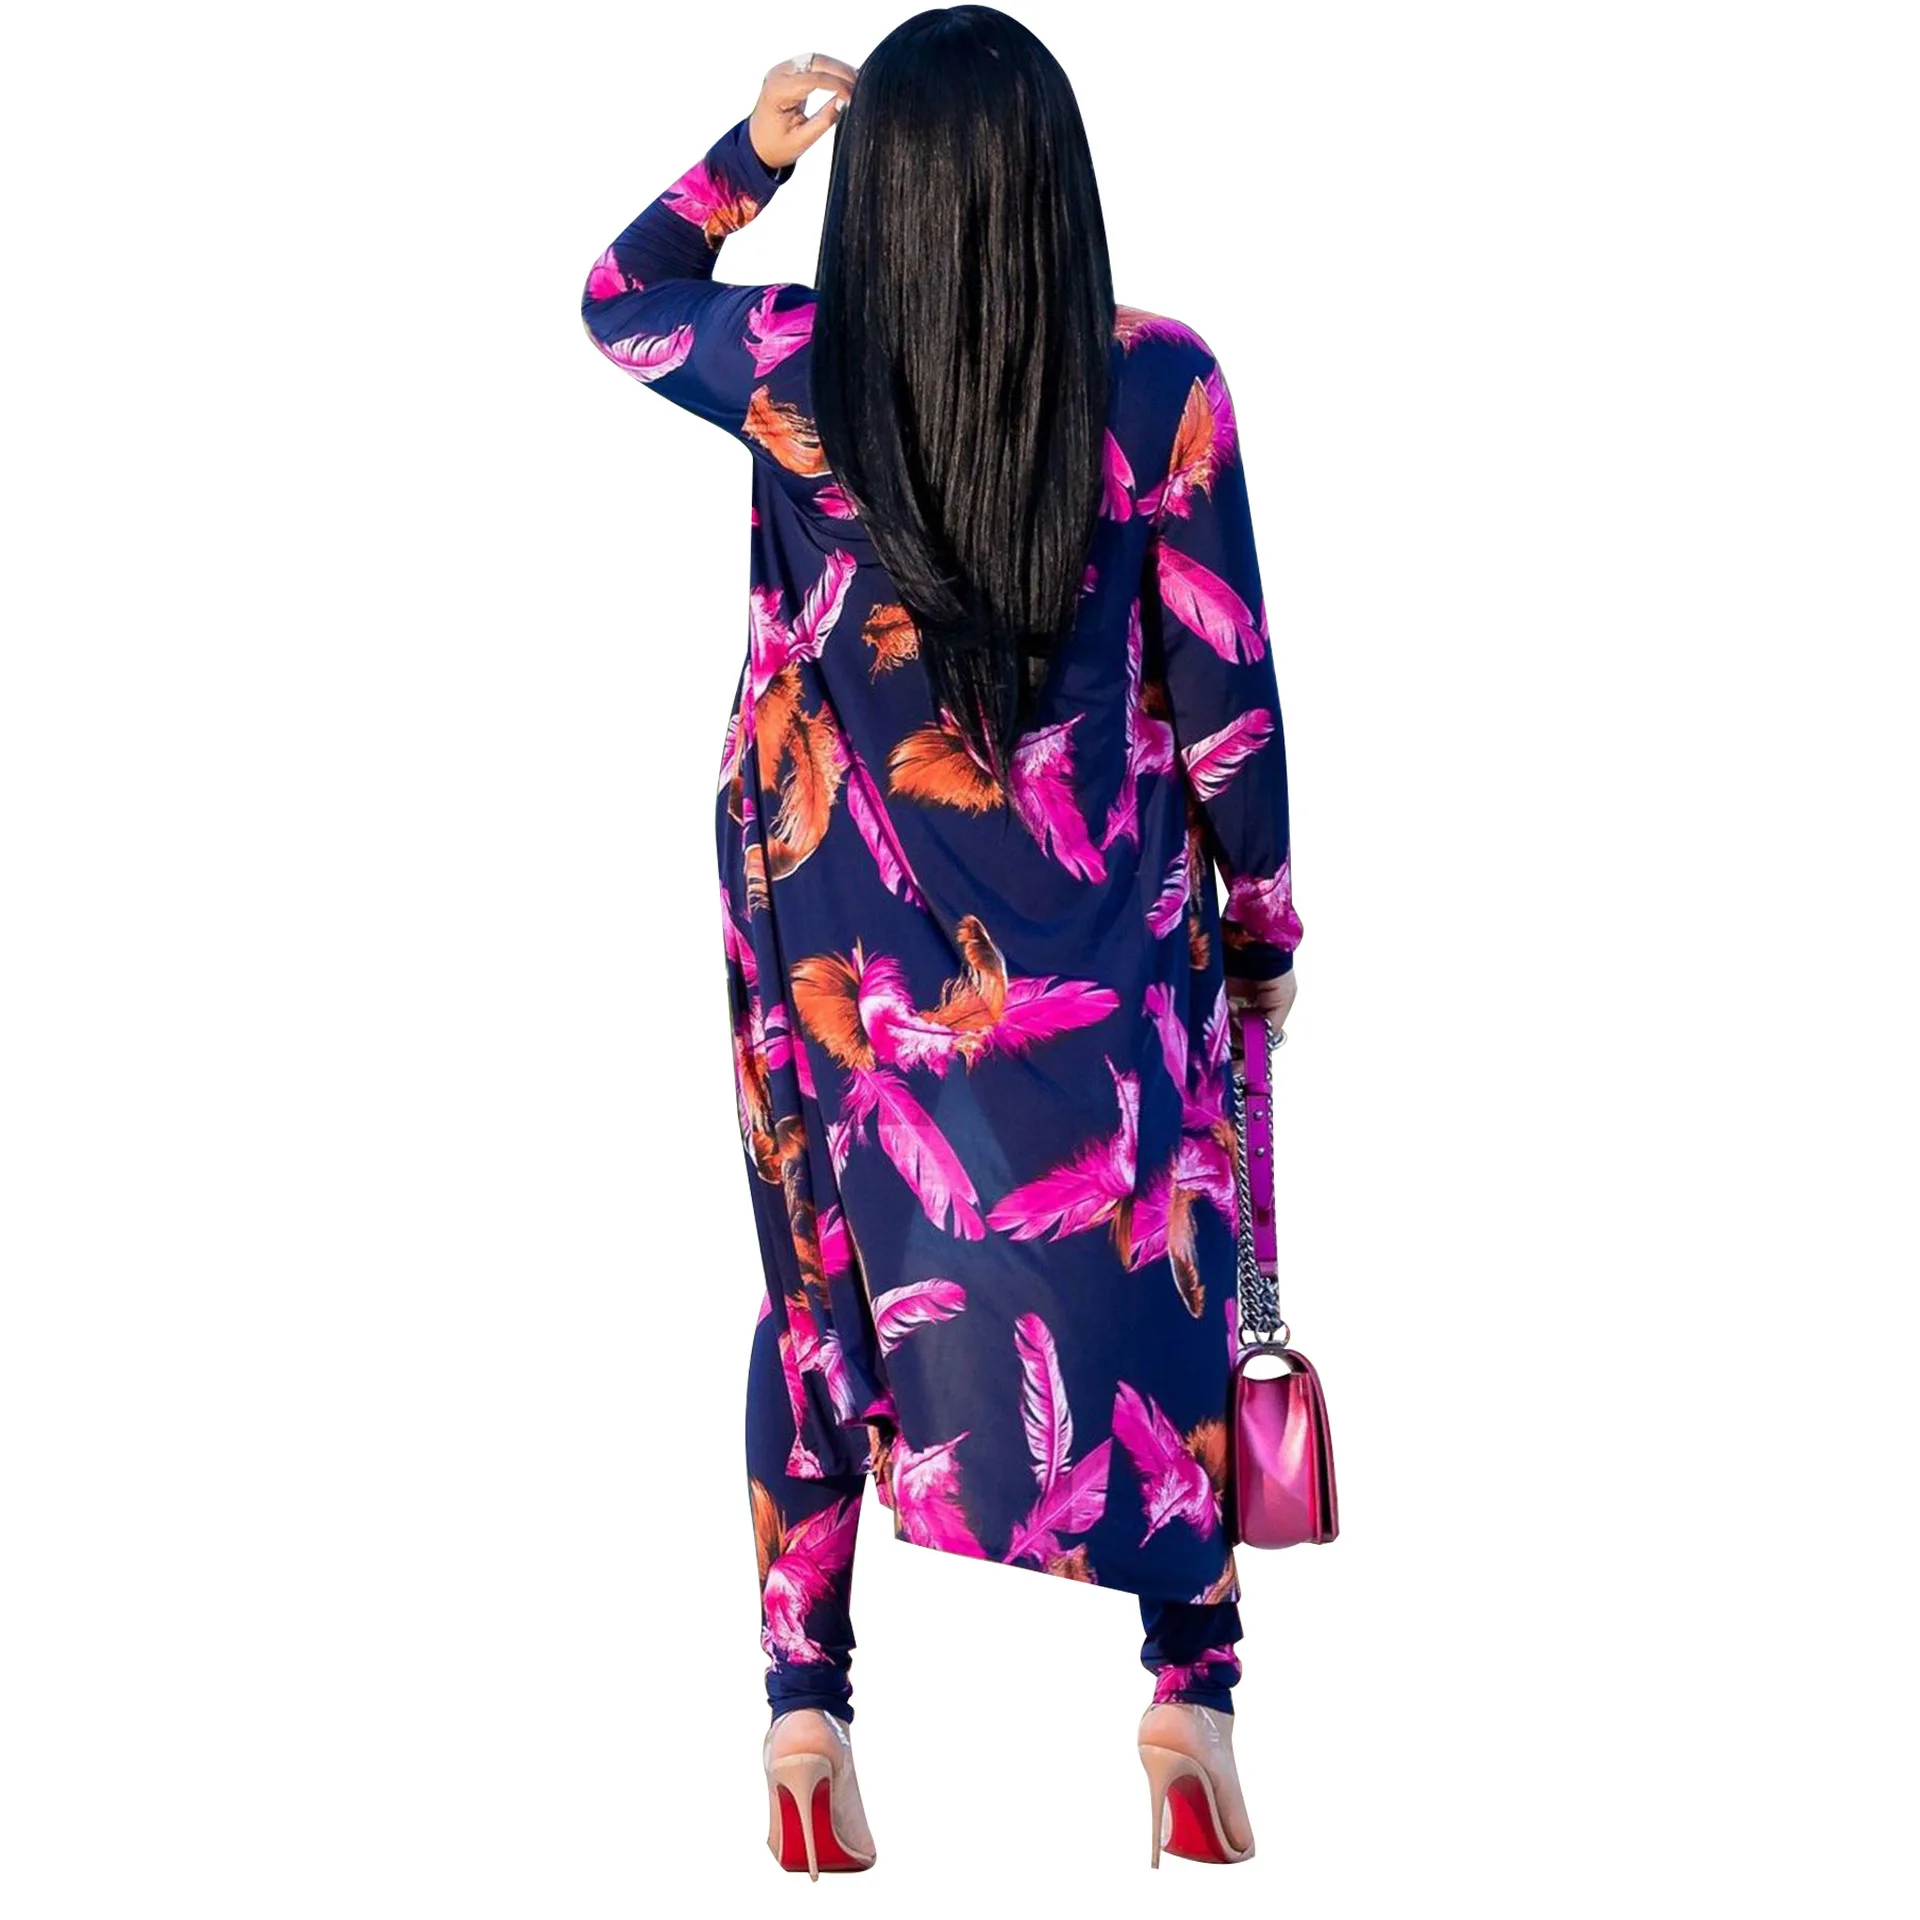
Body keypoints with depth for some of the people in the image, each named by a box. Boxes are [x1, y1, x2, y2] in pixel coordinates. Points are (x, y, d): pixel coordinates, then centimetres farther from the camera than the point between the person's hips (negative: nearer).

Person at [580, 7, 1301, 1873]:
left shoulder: (793, 370, -12)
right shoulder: (1161, 383, -16)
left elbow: (618, 298, 12)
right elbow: (1227, 689, -8)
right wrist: (1263, 921, 4)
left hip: (841, 932, 2)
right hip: (1097, 938, -1)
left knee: (830, 1280, 14)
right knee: (1141, 1275, 11)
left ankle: (808, 1709, 18)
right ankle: (1191, 1697, 14)